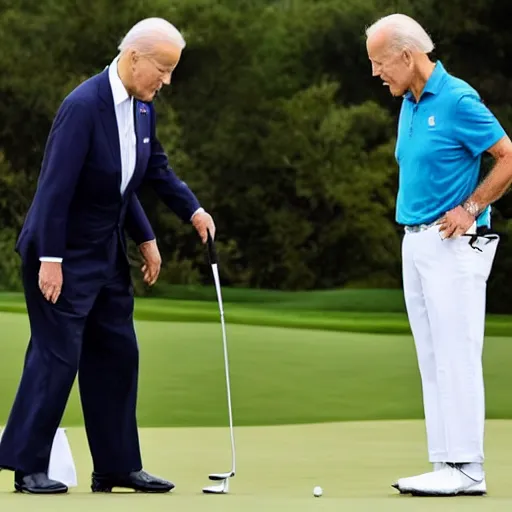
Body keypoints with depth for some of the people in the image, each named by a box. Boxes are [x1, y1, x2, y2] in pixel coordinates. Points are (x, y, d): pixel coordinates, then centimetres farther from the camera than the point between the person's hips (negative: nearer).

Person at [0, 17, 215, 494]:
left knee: (117, 355, 9)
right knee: (57, 355, -6)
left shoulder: (142, 106, 2)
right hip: (64, 255, -9)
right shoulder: (83, 106, -23)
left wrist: (193, 210, 5)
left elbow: (155, 167, 17)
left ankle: (117, 466, 15)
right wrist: (50, 260, -23)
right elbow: (55, 185, -24)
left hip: (107, 253, 9)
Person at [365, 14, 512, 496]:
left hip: (453, 244, -9)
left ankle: (467, 469, -7)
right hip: (415, 240, 9)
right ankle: (445, 464, 10)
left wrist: (471, 209, -13)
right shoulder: (409, 104, 13)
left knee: (456, 356, -8)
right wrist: (412, 224, 15)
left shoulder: (457, 100, -13)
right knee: (432, 360, 8)